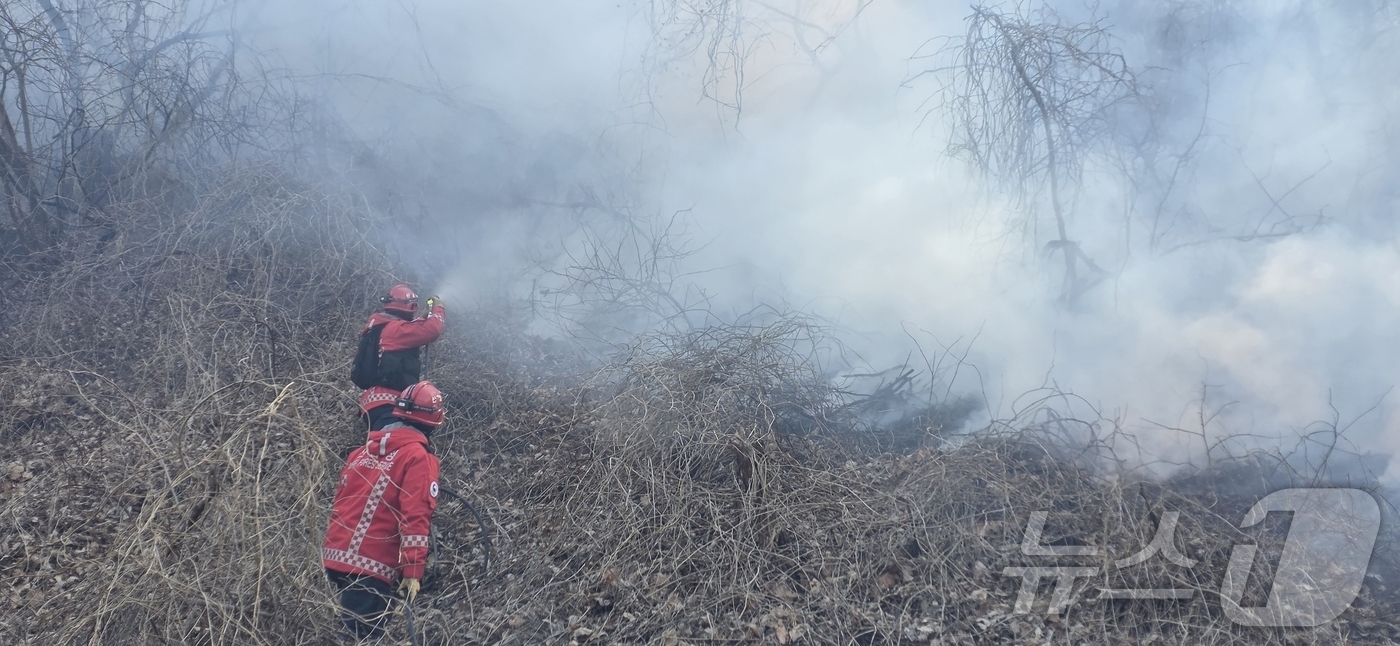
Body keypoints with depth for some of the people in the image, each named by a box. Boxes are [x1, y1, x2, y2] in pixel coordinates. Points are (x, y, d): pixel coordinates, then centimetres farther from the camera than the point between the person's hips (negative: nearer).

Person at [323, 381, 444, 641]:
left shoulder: (364, 450, 16)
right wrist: (413, 571, -14)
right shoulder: (419, 457, -7)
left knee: (346, 632, 20)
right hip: (371, 566, -8)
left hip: (335, 557, 8)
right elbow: (416, 518, -15)